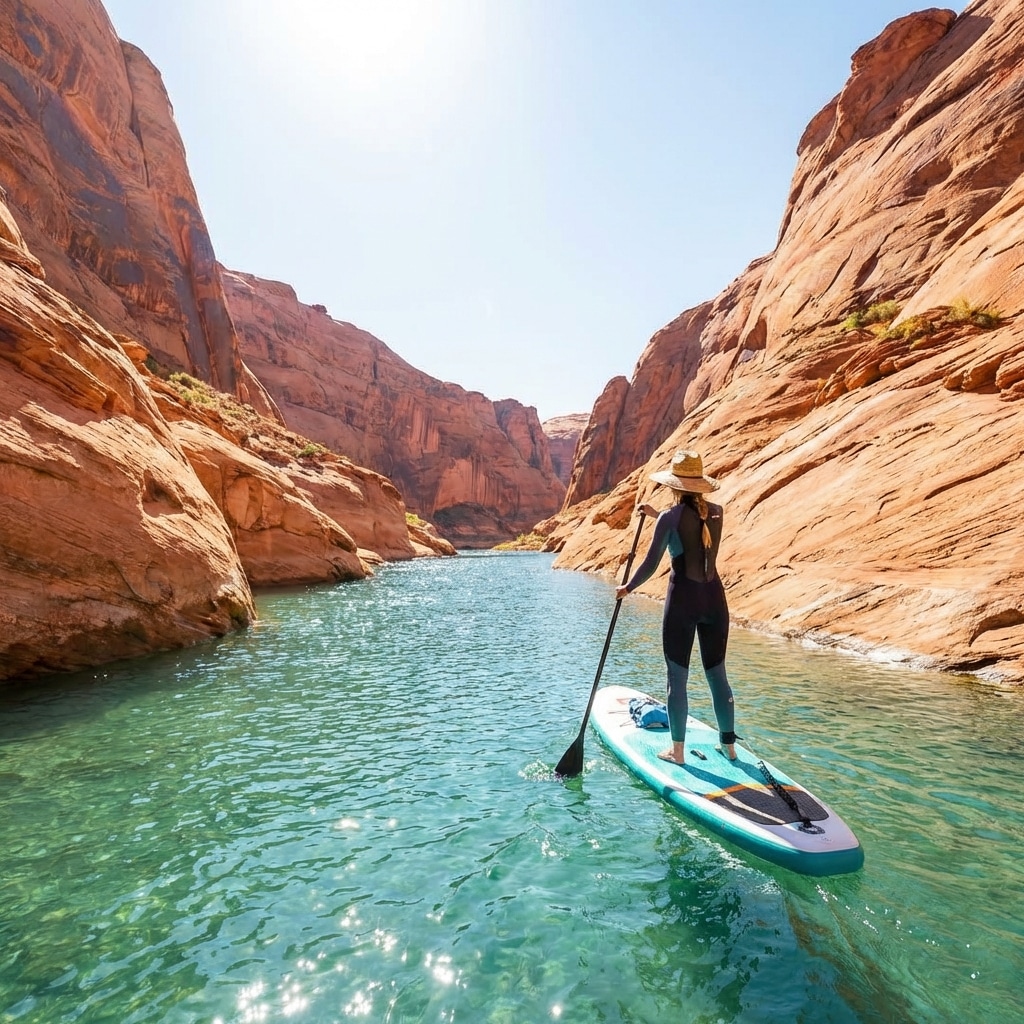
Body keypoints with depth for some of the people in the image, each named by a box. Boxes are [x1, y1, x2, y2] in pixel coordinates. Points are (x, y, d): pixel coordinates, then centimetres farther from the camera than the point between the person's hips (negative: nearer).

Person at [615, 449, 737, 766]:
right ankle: (729, 744, 29)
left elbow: (651, 563, -8)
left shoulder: (670, 518, -13)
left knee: (677, 678, 7)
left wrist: (627, 588, 7)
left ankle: (678, 751, 17)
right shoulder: (717, 512, 3)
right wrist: (659, 516, 26)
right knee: (717, 674, 17)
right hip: (714, 598, 6)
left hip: (683, 600, -5)